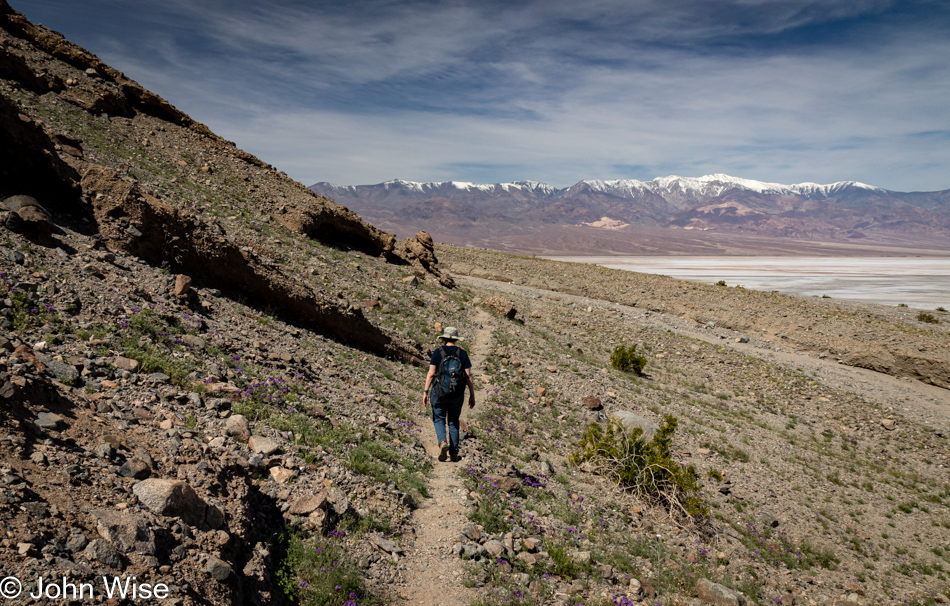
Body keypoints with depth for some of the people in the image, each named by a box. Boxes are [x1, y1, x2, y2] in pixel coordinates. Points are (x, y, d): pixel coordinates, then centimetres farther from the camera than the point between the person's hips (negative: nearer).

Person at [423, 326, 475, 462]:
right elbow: (468, 376, -3)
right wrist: (472, 395, 4)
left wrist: (425, 392, -3)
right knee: (453, 421, 15)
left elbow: (431, 374, -9)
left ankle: (443, 442, -11)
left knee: (438, 419, 15)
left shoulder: (437, 352, -6)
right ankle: (454, 453, 16)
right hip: (457, 394, 2)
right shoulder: (462, 353, -2)